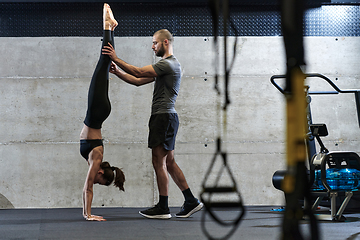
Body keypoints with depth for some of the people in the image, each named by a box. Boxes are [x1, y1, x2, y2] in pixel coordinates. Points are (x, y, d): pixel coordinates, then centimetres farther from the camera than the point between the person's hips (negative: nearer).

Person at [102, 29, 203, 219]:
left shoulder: (168, 64, -12)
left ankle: (162, 208, -1)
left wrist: (116, 59, -13)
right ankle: (191, 201, 13)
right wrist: (117, 71, 12)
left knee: (159, 162, -6)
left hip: (164, 116, -11)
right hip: (164, 117, 11)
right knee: (169, 162, 12)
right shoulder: (165, 65, 22)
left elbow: (139, 72, -19)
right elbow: (138, 81, 21)